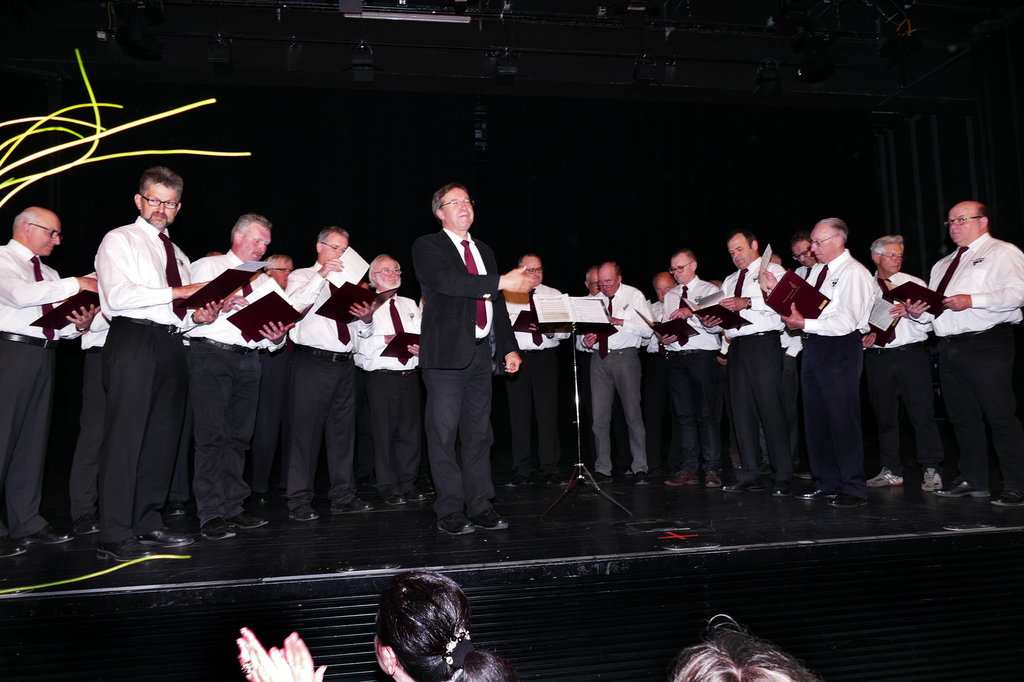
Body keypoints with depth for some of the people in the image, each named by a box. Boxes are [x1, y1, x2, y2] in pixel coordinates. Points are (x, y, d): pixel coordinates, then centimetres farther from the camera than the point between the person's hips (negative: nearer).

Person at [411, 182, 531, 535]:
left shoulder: (484, 251, 20)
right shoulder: (427, 246, 0)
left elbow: (497, 304, 20)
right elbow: (446, 280, -20)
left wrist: (509, 347, 14)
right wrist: (501, 281, -22)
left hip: (482, 353, 6)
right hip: (447, 354, -6)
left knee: (479, 433, 10)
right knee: (444, 434, -1)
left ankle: (479, 507, 18)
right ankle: (450, 512, 9)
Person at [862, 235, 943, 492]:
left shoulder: (914, 284, 9)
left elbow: (930, 321, 2)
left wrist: (911, 312, -16)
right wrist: (864, 337, -9)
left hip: (911, 355, -1)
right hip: (877, 357, 2)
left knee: (922, 412, -4)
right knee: (884, 415, 7)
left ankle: (931, 470, 6)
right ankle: (891, 471, 17)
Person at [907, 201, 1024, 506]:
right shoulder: (942, 265, 23)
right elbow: (933, 306, 24)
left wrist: (971, 301, -20)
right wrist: (918, 312, 2)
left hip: (987, 346, -7)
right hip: (949, 348, 7)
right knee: (963, 417, 11)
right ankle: (973, 481, 21)